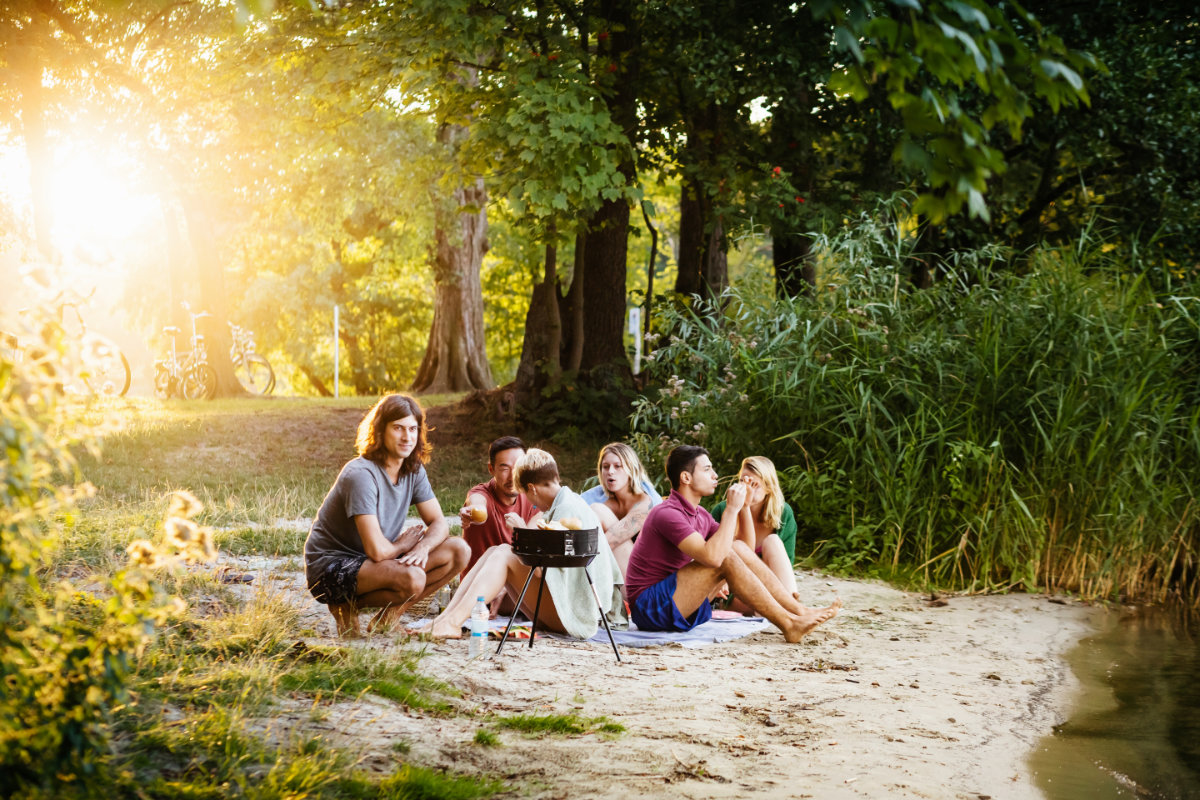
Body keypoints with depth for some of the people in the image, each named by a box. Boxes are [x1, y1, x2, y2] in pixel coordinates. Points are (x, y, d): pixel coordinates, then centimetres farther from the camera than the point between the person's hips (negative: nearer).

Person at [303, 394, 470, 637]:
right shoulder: (361, 474, -24)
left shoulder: (414, 470, 2)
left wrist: (423, 547, -20)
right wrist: (401, 546, -6)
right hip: (331, 569, -8)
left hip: (374, 562, 8)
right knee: (412, 579, -35)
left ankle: (386, 619, 0)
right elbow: (377, 550, -29)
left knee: (459, 551, -6)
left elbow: (439, 524, 3)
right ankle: (347, 608, -6)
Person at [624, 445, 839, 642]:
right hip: (650, 607, -9)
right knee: (725, 557, -23)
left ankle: (798, 610, -6)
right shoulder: (667, 514, -19)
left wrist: (743, 506, 4)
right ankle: (789, 625, -20)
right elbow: (712, 556, -32)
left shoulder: (699, 515, 12)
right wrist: (731, 509, -23)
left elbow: (746, 547, 15)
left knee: (739, 548, -2)